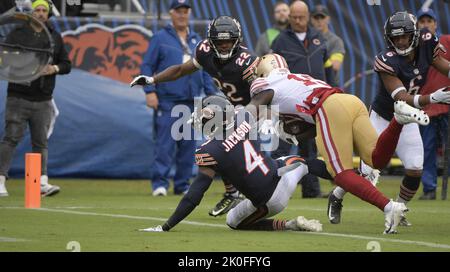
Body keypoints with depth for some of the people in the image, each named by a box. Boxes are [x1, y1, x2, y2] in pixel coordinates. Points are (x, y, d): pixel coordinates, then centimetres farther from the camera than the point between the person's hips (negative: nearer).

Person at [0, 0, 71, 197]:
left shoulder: (55, 37, 13)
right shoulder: (17, 33, 3)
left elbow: (66, 64, 15)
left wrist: (55, 68, -5)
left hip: (43, 100, 3)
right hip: (18, 97, -3)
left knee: (41, 142, 3)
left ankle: (42, 182, 3)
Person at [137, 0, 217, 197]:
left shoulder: (197, 40, 17)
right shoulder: (160, 38, 3)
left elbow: (205, 69, 18)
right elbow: (147, 66, -1)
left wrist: (211, 94, 9)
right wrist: (150, 91, -12)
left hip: (191, 102, 5)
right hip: (167, 101, -5)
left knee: (188, 145, 6)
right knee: (165, 144, -10)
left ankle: (182, 185, 12)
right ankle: (160, 184, -10)